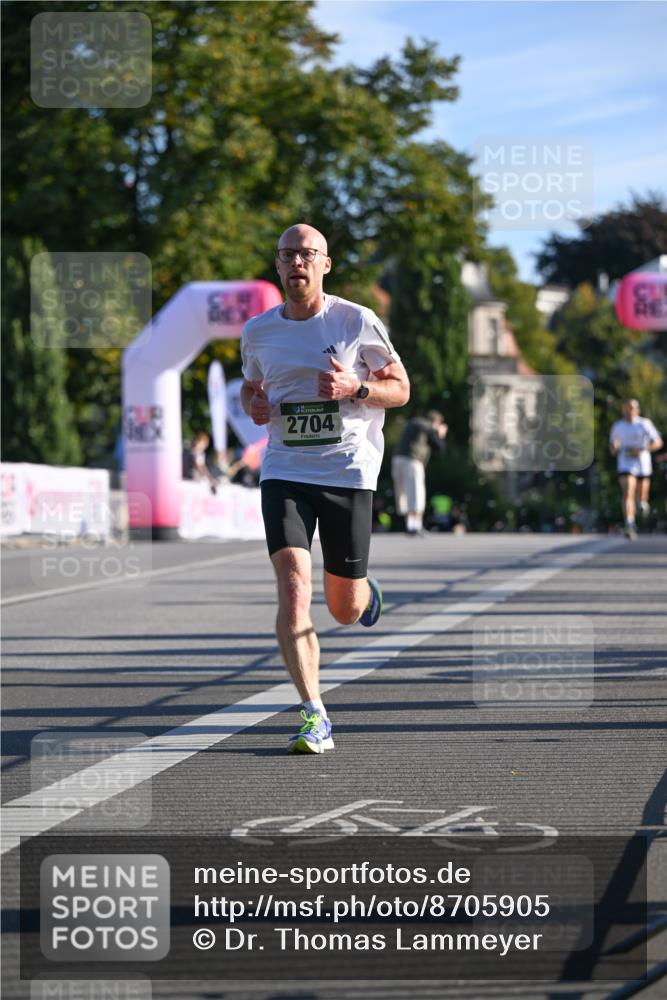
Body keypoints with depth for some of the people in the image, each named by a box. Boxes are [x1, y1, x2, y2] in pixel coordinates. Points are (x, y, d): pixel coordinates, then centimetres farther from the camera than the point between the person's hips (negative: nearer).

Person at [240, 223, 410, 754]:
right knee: (293, 587, -18)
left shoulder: (358, 321, -2)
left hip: (349, 471, -1)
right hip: (285, 472, 1)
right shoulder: (258, 331, 6)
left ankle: (365, 590, 45)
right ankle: (314, 716, -16)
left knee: (345, 610, 6)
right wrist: (254, 405, 0)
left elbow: (400, 388, 4)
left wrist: (355, 388, -15)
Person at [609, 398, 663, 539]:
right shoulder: (617, 427, 6)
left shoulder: (644, 424, -1)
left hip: (643, 465, 0)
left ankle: (643, 503, 49)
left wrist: (641, 450, -16)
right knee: (628, 493, -20)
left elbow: (658, 443, -2)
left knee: (641, 496, 10)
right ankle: (629, 525, -28)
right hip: (626, 465, 0)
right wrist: (614, 448, -12)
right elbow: (612, 449, 14)